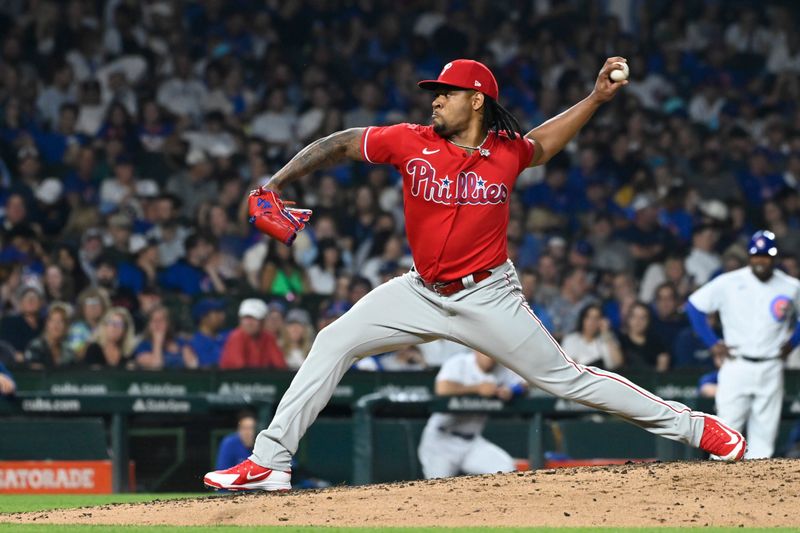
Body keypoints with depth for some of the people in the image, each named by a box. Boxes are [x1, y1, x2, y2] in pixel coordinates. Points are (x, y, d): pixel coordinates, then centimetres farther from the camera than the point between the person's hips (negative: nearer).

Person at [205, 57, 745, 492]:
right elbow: (341, 145, -4)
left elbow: (541, 144, 17)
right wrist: (275, 183, -14)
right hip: (422, 293, 2)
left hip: (489, 297, -2)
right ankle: (270, 462, -4)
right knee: (333, 343, -8)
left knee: (565, 376, -3)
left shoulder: (507, 152, -7)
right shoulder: (413, 142, -9)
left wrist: (596, 99, 8)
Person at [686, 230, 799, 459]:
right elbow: (694, 305, 4)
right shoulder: (728, 283, -3)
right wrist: (712, 343, -1)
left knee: (764, 433, 1)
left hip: (771, 369, 2)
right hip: (735, 366, -2)